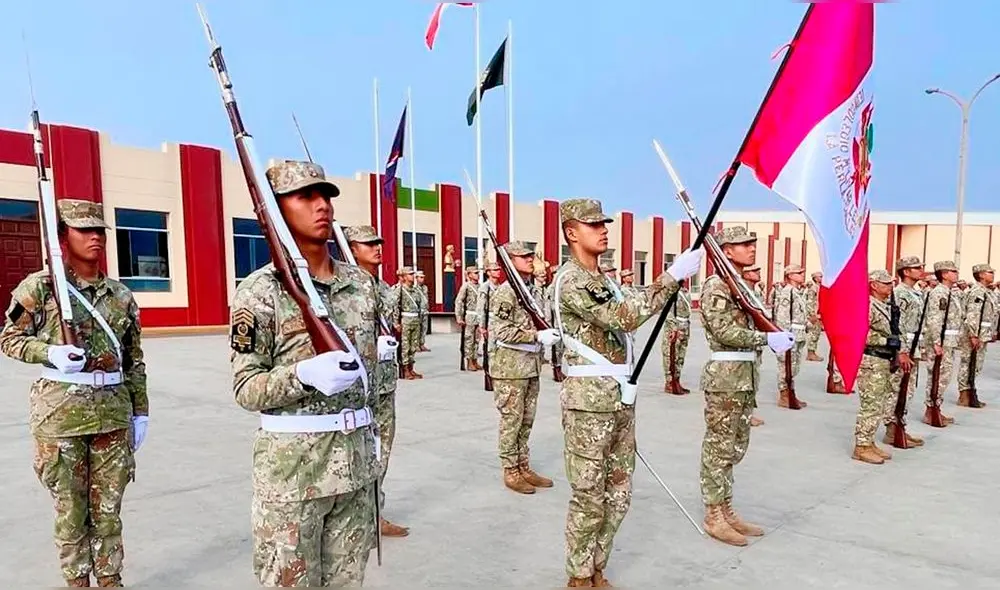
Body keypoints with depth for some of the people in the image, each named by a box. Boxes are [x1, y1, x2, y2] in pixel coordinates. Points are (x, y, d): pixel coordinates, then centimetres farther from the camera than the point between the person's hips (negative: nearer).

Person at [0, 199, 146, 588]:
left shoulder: (120, 295, 5)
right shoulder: (39, 286, -3)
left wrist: (140, 412, 8)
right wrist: (50, 353, -16)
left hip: (113, 412, 3)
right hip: (61, 412, -2)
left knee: (108, 508, 12)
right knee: (70, 510, 9)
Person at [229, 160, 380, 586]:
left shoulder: (362, 283, 6)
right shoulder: (259, 292, -10)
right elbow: (246, 388, -9)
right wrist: (304, 374, -26)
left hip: (356, 460, 5)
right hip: (291, 467, -5)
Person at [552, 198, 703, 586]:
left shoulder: (602, 279, 17)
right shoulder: (572, 280, -13)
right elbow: (624, 318, -23)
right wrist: (671, 276, -23)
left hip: (619, 396, 9)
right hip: (590, 398, -9)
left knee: (618, 494, 15)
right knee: (589, 497, 2)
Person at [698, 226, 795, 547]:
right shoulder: (716, 286, -12)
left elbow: (751, 325, 18)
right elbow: (725, 331, -21)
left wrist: (778, 334, 1)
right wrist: (768, 339, -21)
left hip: (746, 375, 10)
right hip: (725, 375, -10)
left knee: (736, 446, 15)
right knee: (719, 447, -1)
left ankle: (726, 510, 26)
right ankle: (713, 517, 10)